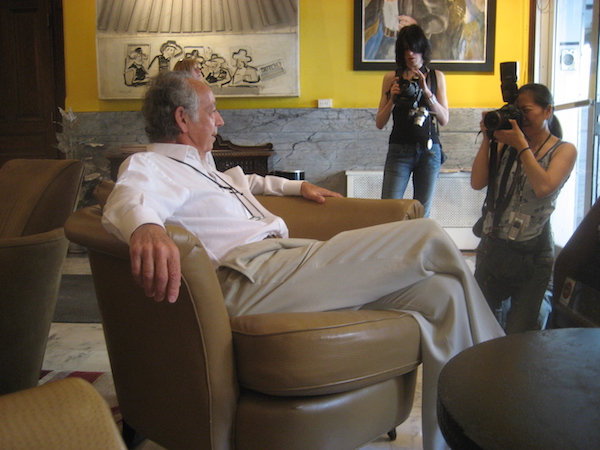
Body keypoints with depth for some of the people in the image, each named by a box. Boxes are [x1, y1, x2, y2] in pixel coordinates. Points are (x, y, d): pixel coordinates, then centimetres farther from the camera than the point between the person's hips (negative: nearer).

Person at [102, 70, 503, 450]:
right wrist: (145, 227, -47)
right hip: (252, 275, -10)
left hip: (284, 260, 10)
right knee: (427, 238, -12)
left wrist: (297, 186, 50)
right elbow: (129, 198, -24)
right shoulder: (146, 165, 2)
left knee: (441, 293, -4)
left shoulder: (200, 166, 32)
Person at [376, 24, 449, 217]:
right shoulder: (391, 78, 5)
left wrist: (426, 91, -11)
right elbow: (379, 123, 3)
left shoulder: (436, 77, 8)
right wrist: (392, 99, -13)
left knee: (423, 213, 3)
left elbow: (444, 119, 0)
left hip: (429, 151, 1)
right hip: (399, 151, -1)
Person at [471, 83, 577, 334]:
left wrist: (521, 145, -16)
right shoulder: (506, 145, 10)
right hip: (492, 247, 3)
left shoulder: (564, 150, 0)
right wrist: (488, 140, -7)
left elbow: (544, 187, -19)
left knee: (519, 336, 0)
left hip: (532, 254, -3)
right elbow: (477, 182, -2)